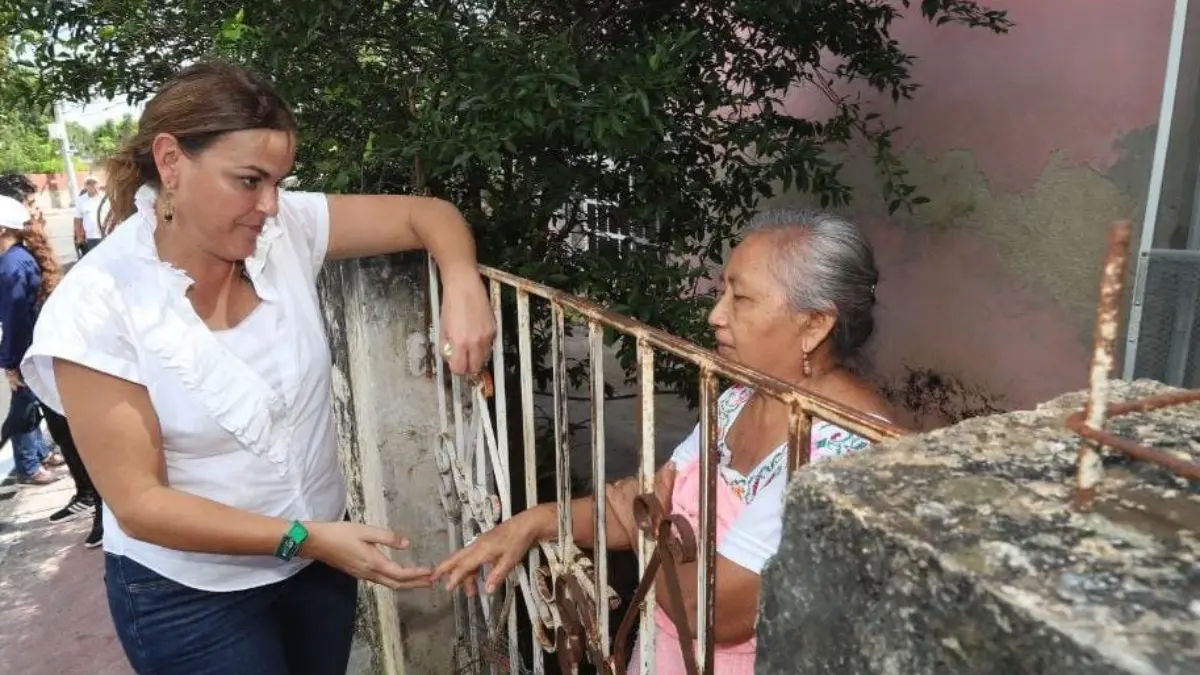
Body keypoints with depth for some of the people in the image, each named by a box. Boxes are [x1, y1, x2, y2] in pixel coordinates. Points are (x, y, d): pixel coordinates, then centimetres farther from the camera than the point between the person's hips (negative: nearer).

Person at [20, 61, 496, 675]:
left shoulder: (285, 229, -12)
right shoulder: (94, 307, -21)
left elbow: (428, 215, -5)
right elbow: (138, 502, -19)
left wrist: (461, 285, -26)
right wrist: (304, 538, -26)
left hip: (317, 553, 4)